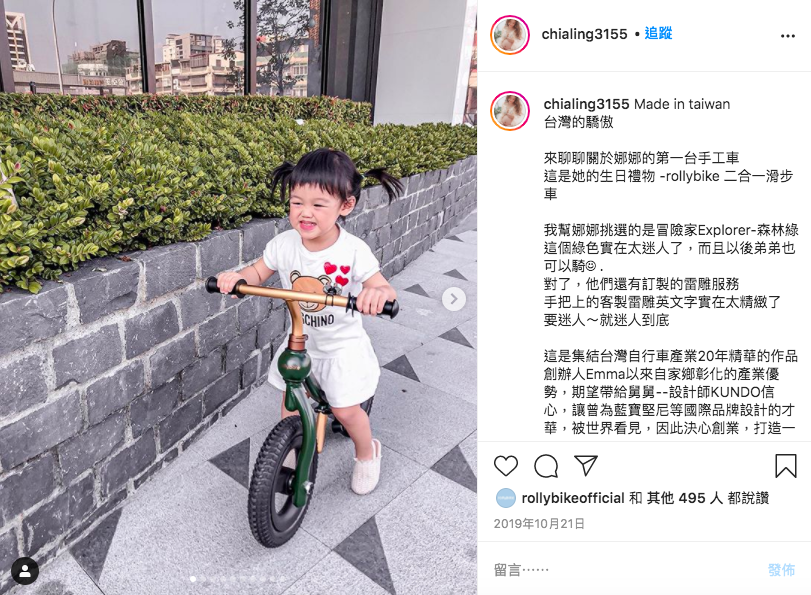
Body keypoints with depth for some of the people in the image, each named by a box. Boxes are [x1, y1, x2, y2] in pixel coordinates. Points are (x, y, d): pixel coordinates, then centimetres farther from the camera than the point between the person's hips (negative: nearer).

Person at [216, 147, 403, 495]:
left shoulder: (353, 251, -25)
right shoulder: (284, 244, -15)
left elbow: (383, 289, -27)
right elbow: (259, 273, -1)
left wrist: (379, 293, -53)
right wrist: (237, 277, -24)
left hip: (342, 344, -4)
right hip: (299, 340, 4)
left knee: (345, 410, 1)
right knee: (290, 400, 16)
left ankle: (367, 453, 32)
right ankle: (289, 449, 44)